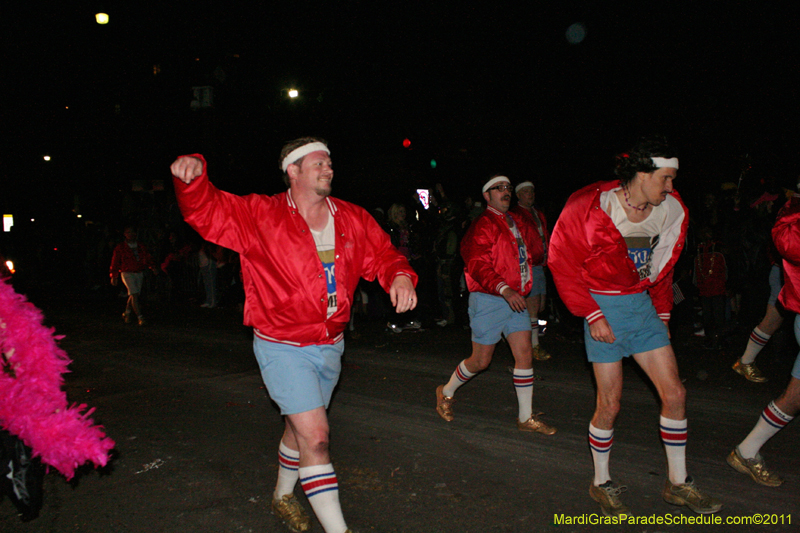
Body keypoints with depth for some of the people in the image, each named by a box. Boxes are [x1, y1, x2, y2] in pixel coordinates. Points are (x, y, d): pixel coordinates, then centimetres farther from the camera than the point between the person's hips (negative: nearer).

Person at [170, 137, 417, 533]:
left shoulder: (354, 220, 1)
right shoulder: (259, 215, -10)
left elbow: (383, 255, 4)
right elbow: (205, 211, -11)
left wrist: (400, 277, -18)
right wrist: (192, 176, -32)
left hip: (330, 346, 6)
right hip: (283, 347, -5)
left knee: (300, 428, 24)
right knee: (315, 435, -12)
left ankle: (284, 496, 50)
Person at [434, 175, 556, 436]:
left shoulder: (516, 222, 13)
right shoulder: (482, 226, -13)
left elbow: (535, 250, 23)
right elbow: (478, 266, -23)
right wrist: (504, 289, -33)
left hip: (514, 299, 7)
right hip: (488, 300, -7)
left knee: (524, 354, 2)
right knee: (480, 361, 3)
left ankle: (526, 417, 13)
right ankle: (446, 393, 29)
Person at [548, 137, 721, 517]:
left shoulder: (669, 210, 1)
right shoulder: (591, 208, -16)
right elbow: (562, 262, -11)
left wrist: (662, 314, 15)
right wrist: (591, 314, -14)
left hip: (642, 304, 6)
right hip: (603, 308, -5)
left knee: (674, 393, 3)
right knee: (609, 405, -1)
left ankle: (678, 484, 21)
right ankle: (601, 483, 22)